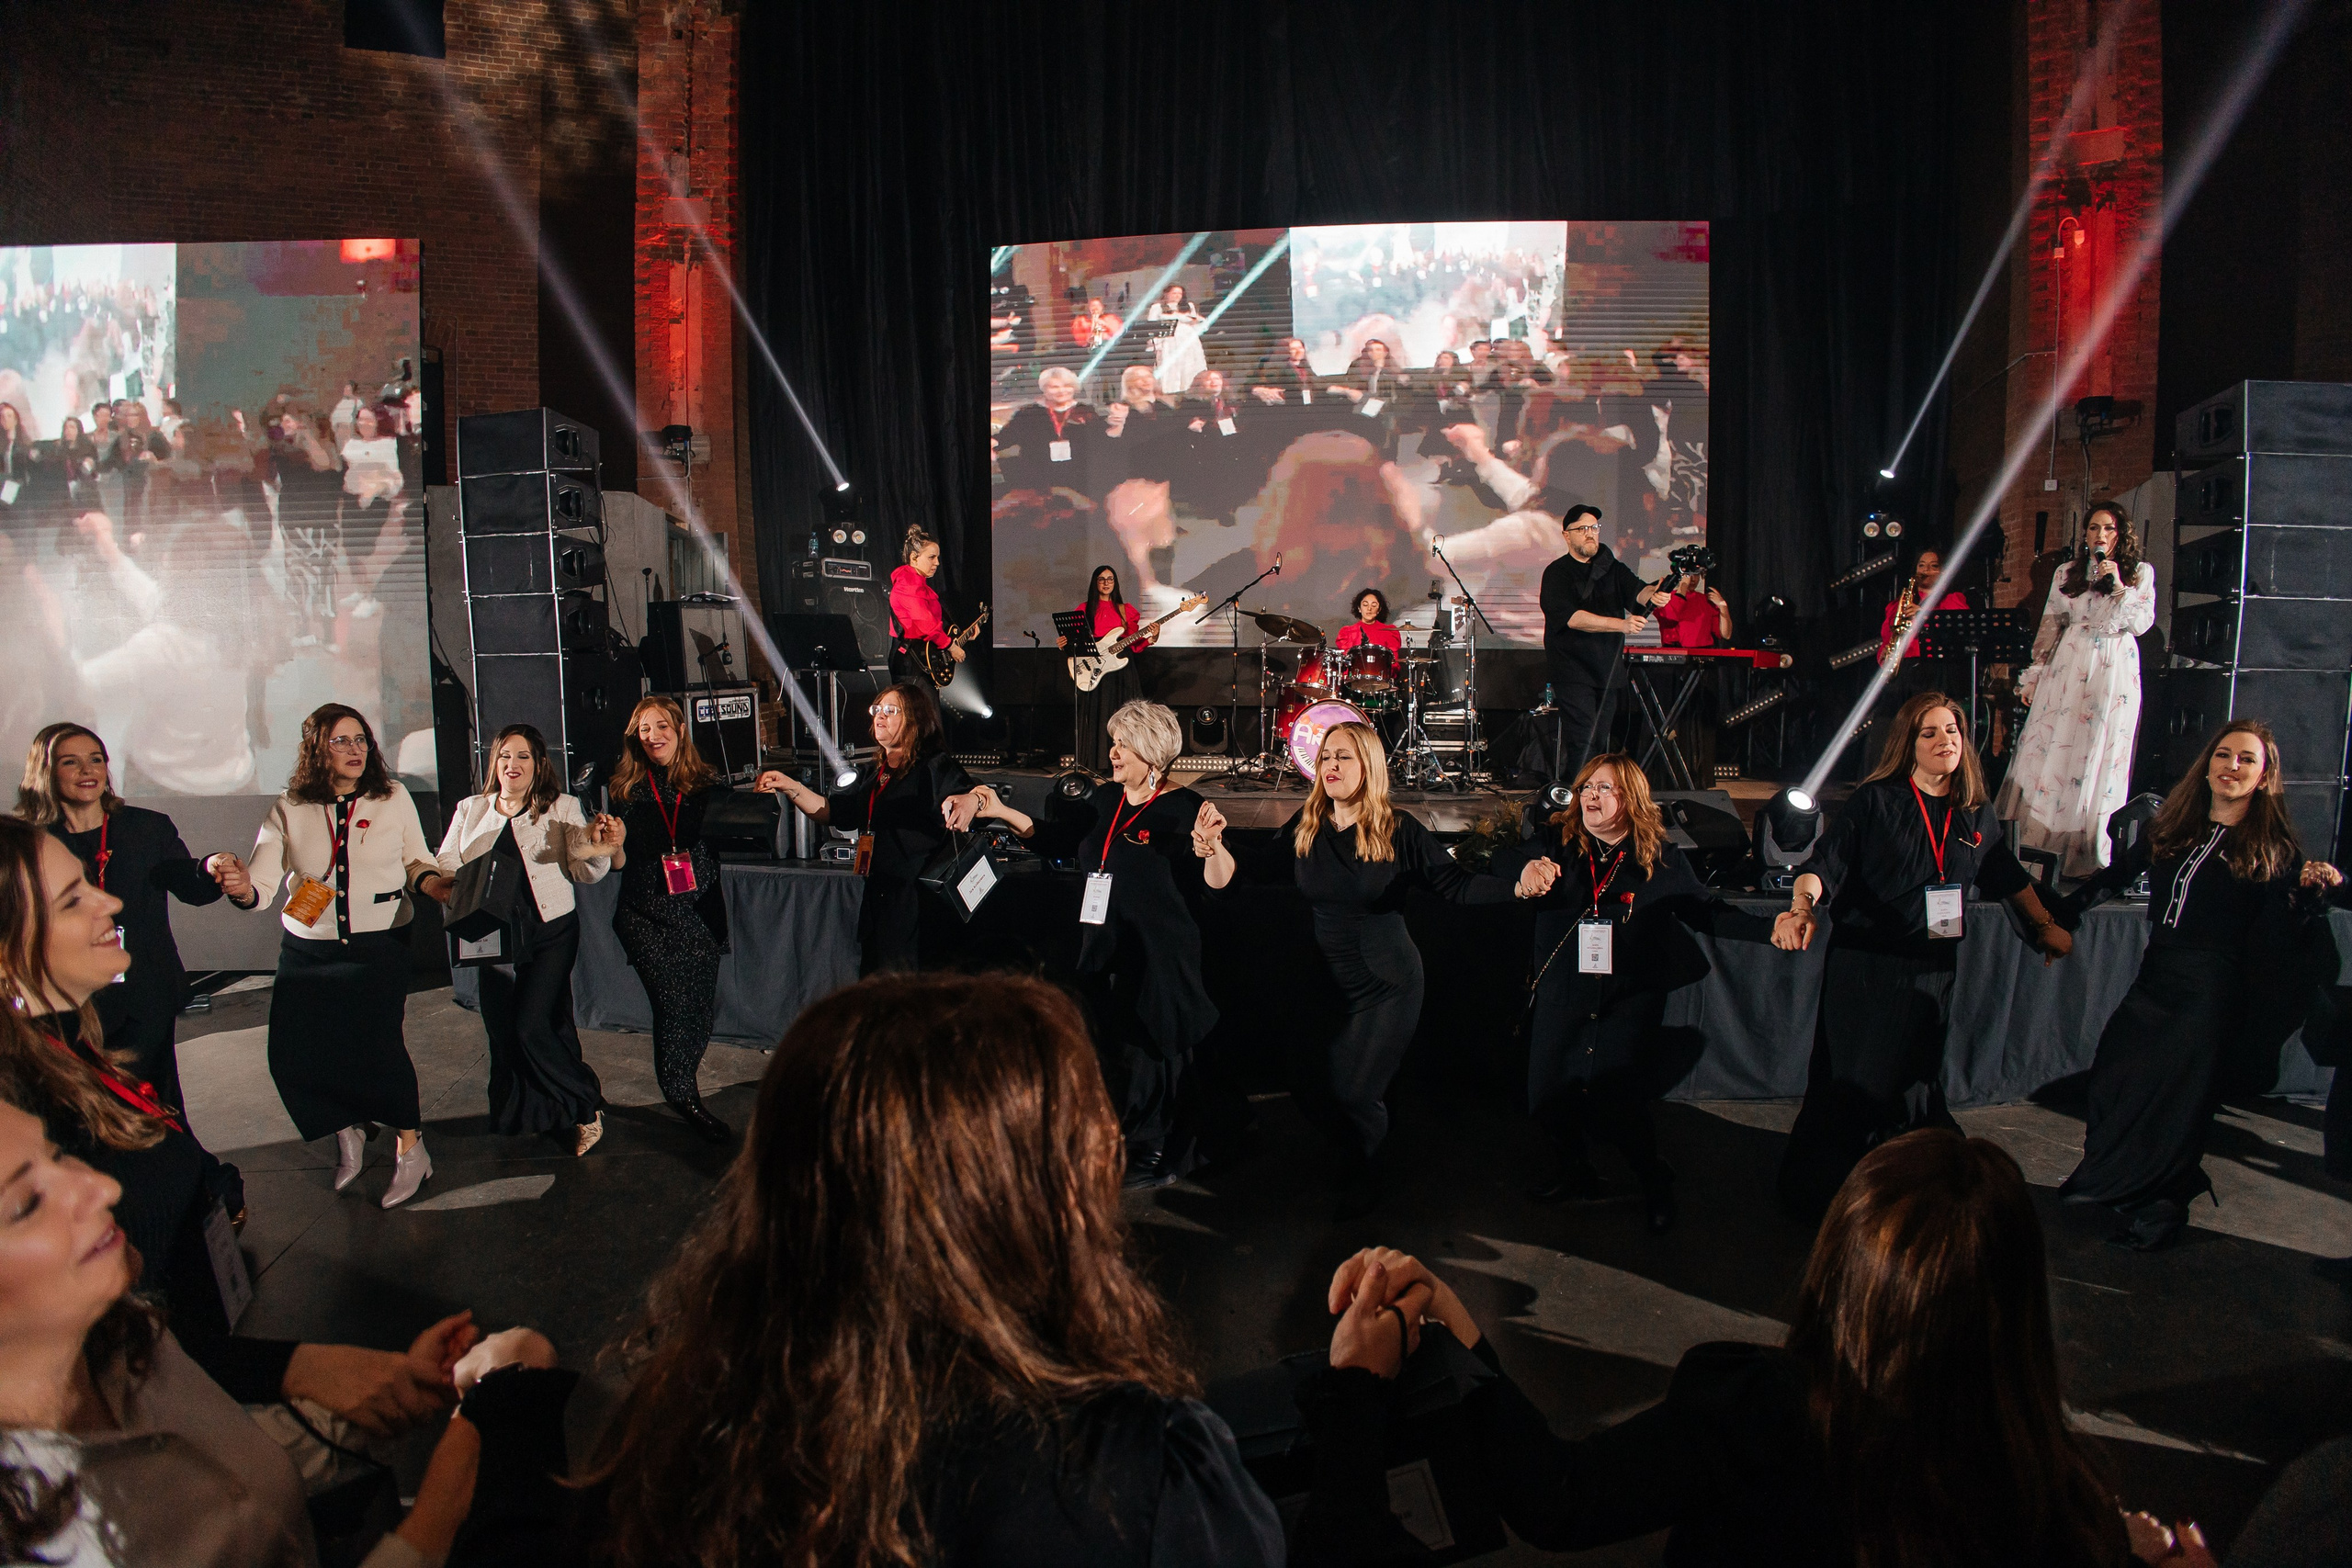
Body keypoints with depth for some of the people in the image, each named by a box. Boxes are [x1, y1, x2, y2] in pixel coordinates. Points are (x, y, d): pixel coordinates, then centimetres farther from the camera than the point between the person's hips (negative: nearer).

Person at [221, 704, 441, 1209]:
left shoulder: (393, 798, 1)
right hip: (308, 952, 2)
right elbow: (263, 882, -9)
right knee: (293, 1053, -4)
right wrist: (241, 888, -31)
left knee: (376, 1043, -16)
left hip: (381, 945, -2)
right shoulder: (289, 811, 0)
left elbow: (416, 859, 13)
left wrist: (430, 880, -8)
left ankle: (411, 1148, 5)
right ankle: (347, 1133, 25)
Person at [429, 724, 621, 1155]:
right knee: (500, 1027, 5)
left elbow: (583, 871, -6)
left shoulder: (562, 808, 3)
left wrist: (597, 850, -30)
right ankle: (520, 1116, 24)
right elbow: (444, 863, 10)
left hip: (550, 931, -4)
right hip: (494, 933, 4)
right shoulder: (470, 810, 12)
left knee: (532, 1026, -12)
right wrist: (450, 885, -14)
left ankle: (584, 1108, 4)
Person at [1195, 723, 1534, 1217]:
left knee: (1351, 1094, -7)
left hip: (1385, 983, -4)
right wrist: (1214, 844, -28)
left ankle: (1362, 1174, 27)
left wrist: (1518, 886, -30)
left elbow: (1455, 883, -13)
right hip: (1328, 978, 4)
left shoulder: (1399, 831, -10)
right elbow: (1246, 870, -6)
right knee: (1310, 1091, 8)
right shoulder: (1305, 827, 0)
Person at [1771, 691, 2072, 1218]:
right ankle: (1813, 1194, 13)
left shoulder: (1975, 814, 10)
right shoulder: (1875, 802, -6)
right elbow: (1825, 863, -17)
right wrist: (1802, 907, -35)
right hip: (1865, 967, -4)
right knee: (1852, 1084, -1)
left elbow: (2008, 878, 26)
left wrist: (2044, 926, 33)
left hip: (1933, 970, 5)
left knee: (1915, 1080, 11)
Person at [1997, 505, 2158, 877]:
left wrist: (2118, 586, -15)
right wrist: (2034, 675, 7)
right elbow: (2050, 626, 10)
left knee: (2102, 755, 1)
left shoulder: (2140, 573, 5)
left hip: (2115, 670, -2)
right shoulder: (2067, 573, 10)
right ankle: (2041, 833, 6)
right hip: (2068, 667, 2)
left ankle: (2089, 849, 7)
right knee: (2051, 748, -2)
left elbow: (2141, 624, -4)